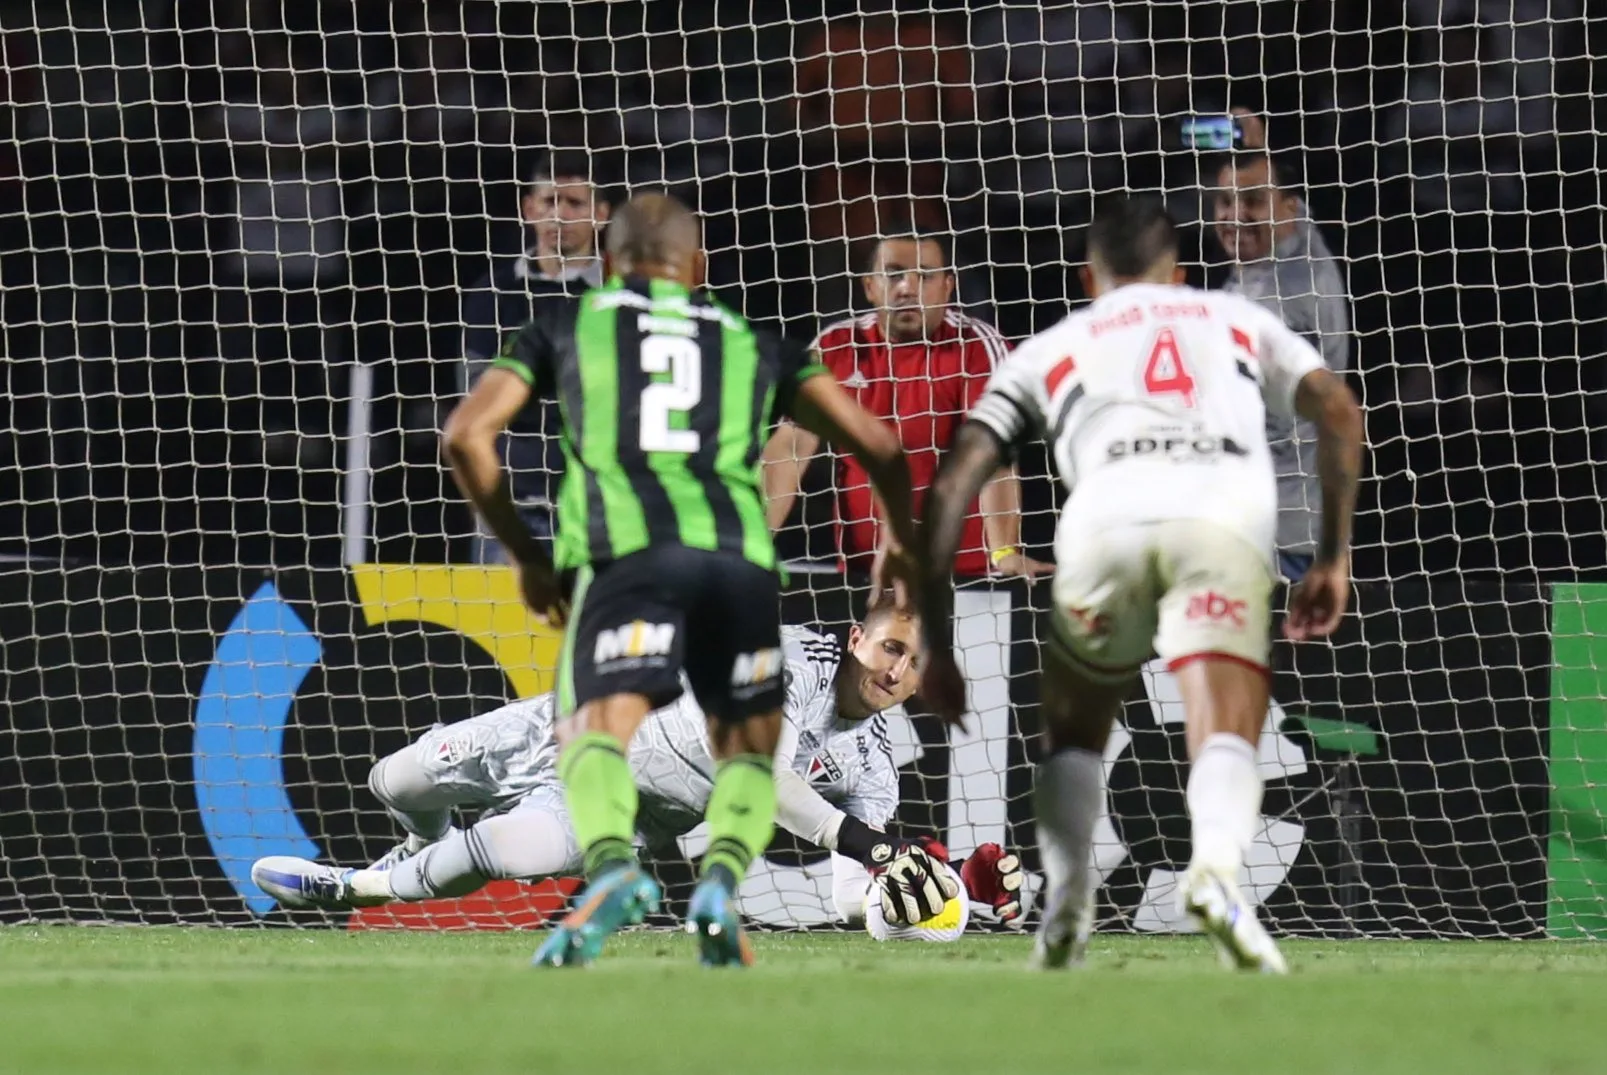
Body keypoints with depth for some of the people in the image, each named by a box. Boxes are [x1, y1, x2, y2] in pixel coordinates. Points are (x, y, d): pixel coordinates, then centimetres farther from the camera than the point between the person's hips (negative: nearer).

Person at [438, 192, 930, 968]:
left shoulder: (568, 322, 25)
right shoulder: (749, 342, 29)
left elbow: (467, 435, 16)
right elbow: (875, 445, 23)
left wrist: (526, 555, 26)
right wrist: (906, 549, 41)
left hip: (626, 549, -2)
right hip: (739, 553, 2)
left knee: (594, 735, -11)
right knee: (746, 750, 15)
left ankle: (610, 866, -43)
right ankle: (722, 876, -15)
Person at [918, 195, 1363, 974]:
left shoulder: (1049, 349, 33)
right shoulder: (1238, 320, 36)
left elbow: (952, 486, 23)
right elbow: (1338, 412, 19)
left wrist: (937, 643, 24)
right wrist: (1334, 556, 24)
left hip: (1108, 512, 1)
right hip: (1226, 510, -1)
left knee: (1072, 734, 22)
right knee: (1225, 741, -7)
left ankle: (1065, 910, 3)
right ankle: (1216, 867, -38)